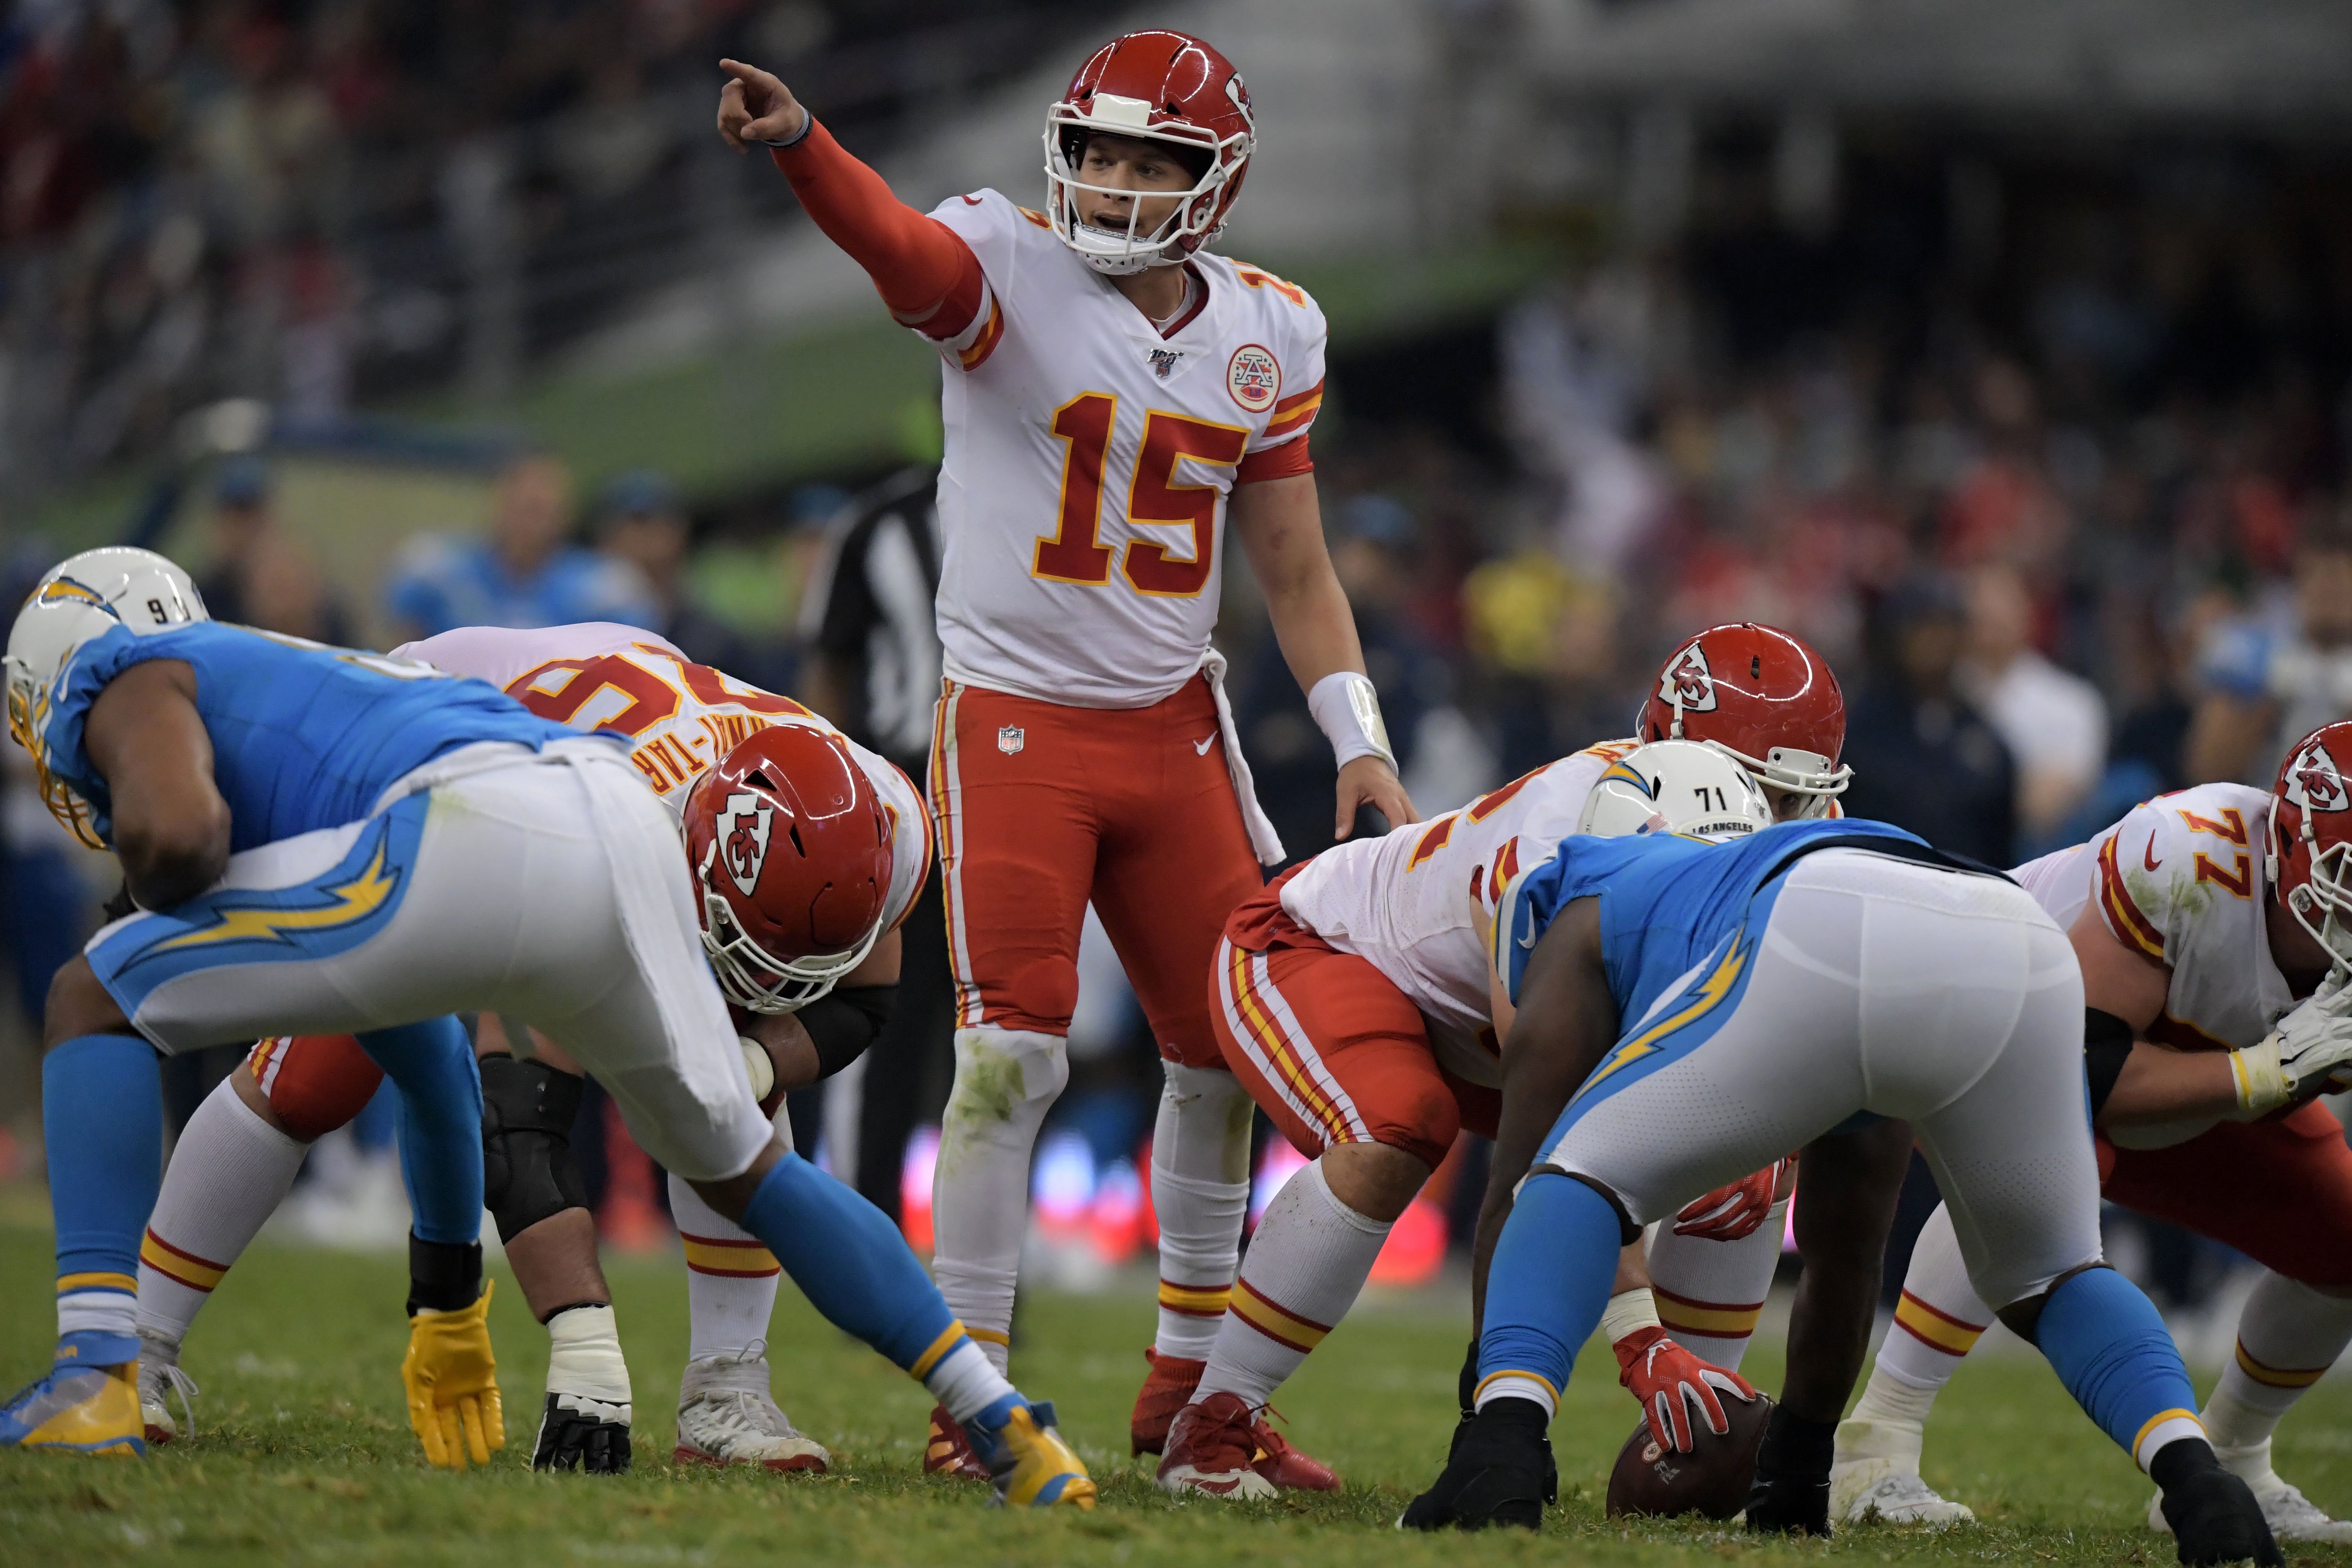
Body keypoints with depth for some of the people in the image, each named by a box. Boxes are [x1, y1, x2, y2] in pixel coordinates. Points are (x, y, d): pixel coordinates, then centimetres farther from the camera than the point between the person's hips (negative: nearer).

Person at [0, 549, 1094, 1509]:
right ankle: (1003, 1425, 27)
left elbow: (176, 832, -7)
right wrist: (448, 1296, 49)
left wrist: (155, 894, 19)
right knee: (739, 1167, 30)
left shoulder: (133, 685, 20)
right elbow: (419, 1049, 45)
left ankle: (94, 1378, -5)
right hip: (624, 837, 8)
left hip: (480, 846, -8)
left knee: (98, 1002, 7)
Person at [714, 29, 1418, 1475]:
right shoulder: (1010, 270, -9)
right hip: (1015, 719, -5)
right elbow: (897, 244, -33)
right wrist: (796, 140, -54)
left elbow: (1295, 568, 12)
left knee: (1229, 1050, 8)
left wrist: (1361, 742, 1)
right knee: (1014, 1054, -13)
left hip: (1176, 727, 5)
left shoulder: (1266, 334, 4)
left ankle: (1190, 1385, 23)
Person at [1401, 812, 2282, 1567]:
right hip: (2025, 954, 5)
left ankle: (1502, 1443, -10)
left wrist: (1496, 1419, 35)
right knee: (2046, 1282, 27)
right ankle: (2194, 1477, 0)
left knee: (1579, 1183, 15)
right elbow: (1843, 1256, 53)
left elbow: (1513, 1195, 31)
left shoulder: (1577, 931, 36)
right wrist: (1799, 1464, 60)